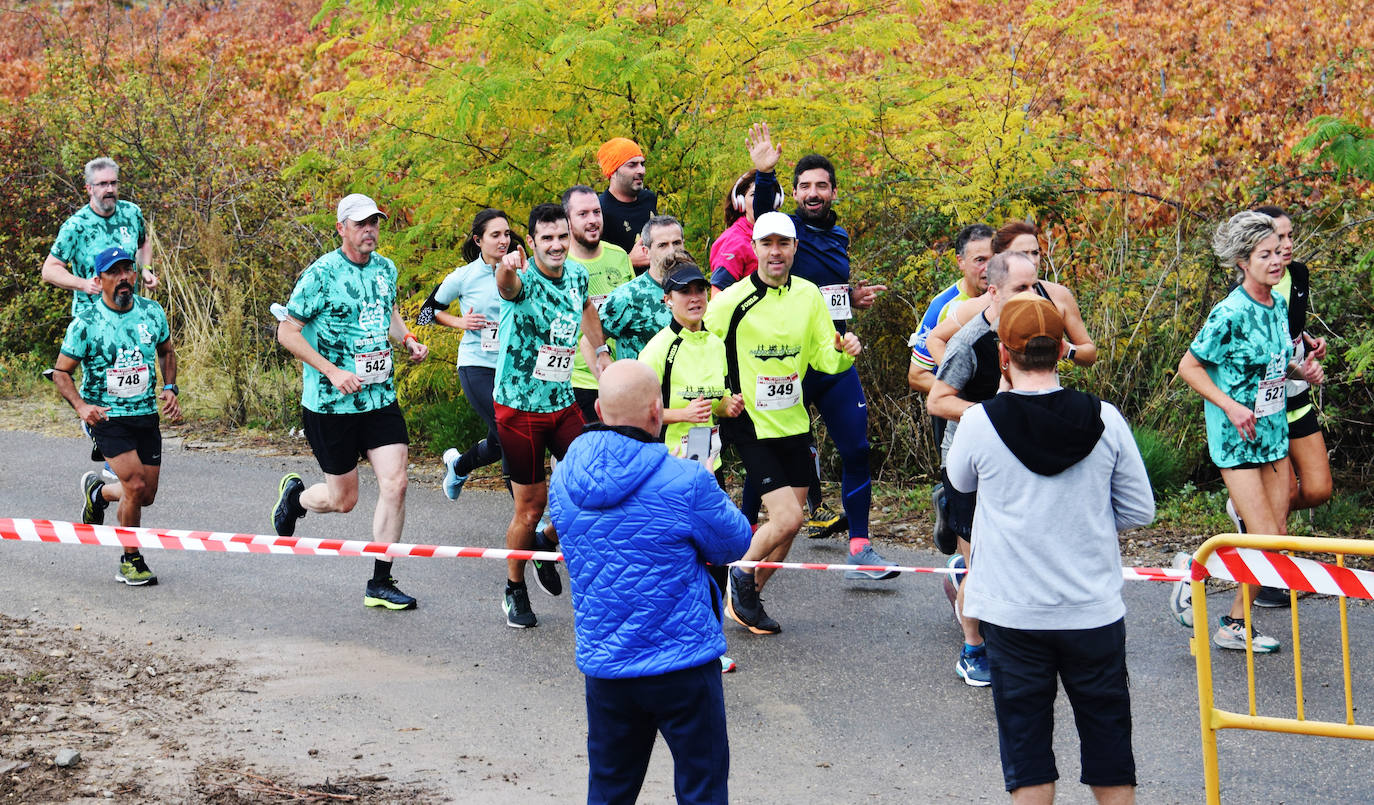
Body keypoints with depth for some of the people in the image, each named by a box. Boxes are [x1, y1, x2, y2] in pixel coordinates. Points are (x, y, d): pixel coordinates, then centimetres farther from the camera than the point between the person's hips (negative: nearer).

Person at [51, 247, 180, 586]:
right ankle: (131, 562, 1)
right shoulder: (85, 323, -11)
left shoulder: (152, 312, 1)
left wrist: (170, 388, 2)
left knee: (146, 495, 7)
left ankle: (98, 492, 41)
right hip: (107, 417, -5)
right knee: (136, 486, -17)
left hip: (146, 415, 5)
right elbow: (61, 372, -5)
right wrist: (81, 406, -21)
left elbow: (166, 351, 19)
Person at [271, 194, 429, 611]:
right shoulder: (321, 274, -13)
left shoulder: (386, 269, 7)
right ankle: (295, 495, 39)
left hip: (381, 398, 5)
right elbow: (287, 332, -11)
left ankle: (380, 583, 6)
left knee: (395, 485, -6)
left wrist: (407, 340, 5)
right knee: (342, 499, 4)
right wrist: (333, 372, -19)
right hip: (331, 404, -5)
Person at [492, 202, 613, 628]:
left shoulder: (577, 274, 2)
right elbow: (507, 286, -43)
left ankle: (546, 544, 22)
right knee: (530, 506, 1)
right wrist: (507, 266, -65)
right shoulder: (523, 278, -17)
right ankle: (514, 590, 22)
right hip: (519, 406, -5)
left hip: (563, 402, 5)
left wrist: (601, 350, 23)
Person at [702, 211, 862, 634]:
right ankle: (742, 572, 12)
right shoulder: (731, 300, -11)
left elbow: (823, 357, 8)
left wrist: (844, 352, -12)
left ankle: (743, 601, 26)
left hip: (795, 423, 6)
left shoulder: (809, 295, 4)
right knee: (787, 518, -15)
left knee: (788, 524, 9)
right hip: (751, 426, -6)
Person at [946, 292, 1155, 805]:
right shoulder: (1105, 420, -7)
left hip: (1014, 613, -1)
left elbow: (960, 480, 12)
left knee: (1026, 742, 8)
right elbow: (1139, 511, 1)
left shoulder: (980, 422, -10)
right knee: (1107, 743, 14)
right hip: (1094, 609, 1)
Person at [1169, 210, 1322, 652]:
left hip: (1274, 432, 8)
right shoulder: (1230, 314, -18)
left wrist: (1301, 371, 0)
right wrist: (1231, 406, -21)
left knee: (1279, 534, 6)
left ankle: (1235, 626, 17)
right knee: (1265, 540, -9)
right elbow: (1189, 366, -13)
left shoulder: (1279, 305, 6)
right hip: (1237, 438, -8)